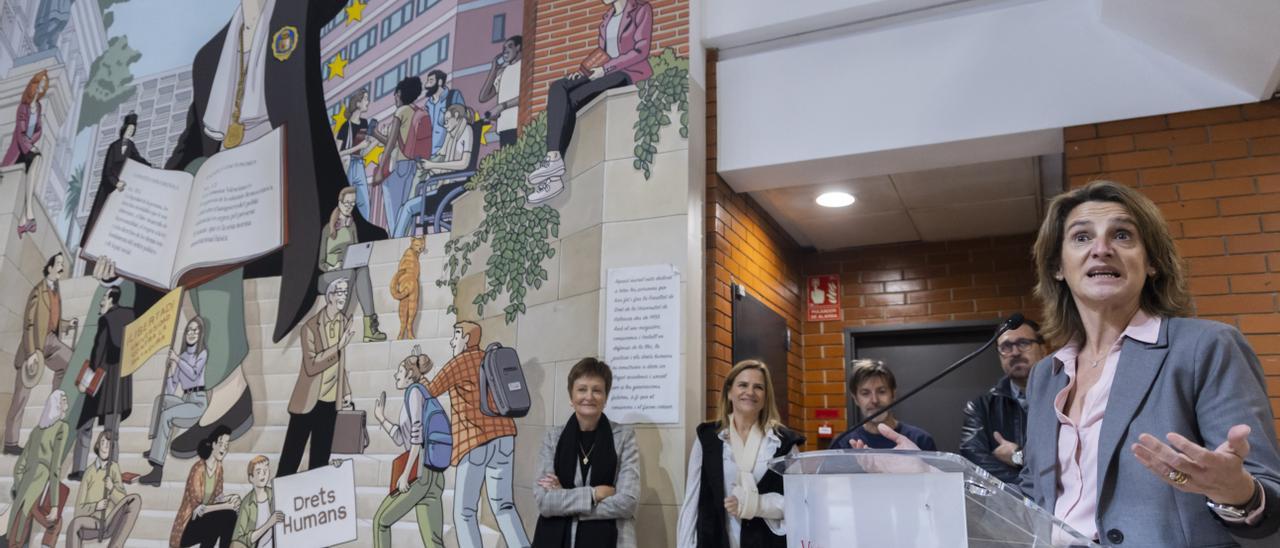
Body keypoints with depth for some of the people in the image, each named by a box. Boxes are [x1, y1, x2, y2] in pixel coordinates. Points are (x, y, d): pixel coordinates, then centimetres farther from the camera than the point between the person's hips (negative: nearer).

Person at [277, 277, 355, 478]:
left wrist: (345, 390, 14)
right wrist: (339, 345, -28)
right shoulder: (310, 327, -15)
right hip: (308, 401, -5)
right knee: (292, 452, 2)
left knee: (321, 456, 12)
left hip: (330, 401, 5)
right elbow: (311, 366, -24)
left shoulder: (344, 323, 3)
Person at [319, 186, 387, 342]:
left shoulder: (352, 226, 14)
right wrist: (330, 267, -19)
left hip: (352, 270, 3)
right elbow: (321, 262, 2)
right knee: (351, 272, -37)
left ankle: (369, 327, -46)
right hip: (329, 276, -3)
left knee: (363, 270, -34)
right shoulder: (328, 229, 5)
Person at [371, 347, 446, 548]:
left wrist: (405, 473, -15)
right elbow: (402, 439, 33)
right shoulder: (425, 398, 26)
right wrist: (381, 418, 35)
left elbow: (417, 433, -12)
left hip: (418, 473, -8)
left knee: (381, 521, 14)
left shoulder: (415, 390, 0)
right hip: (435, 477, 8)